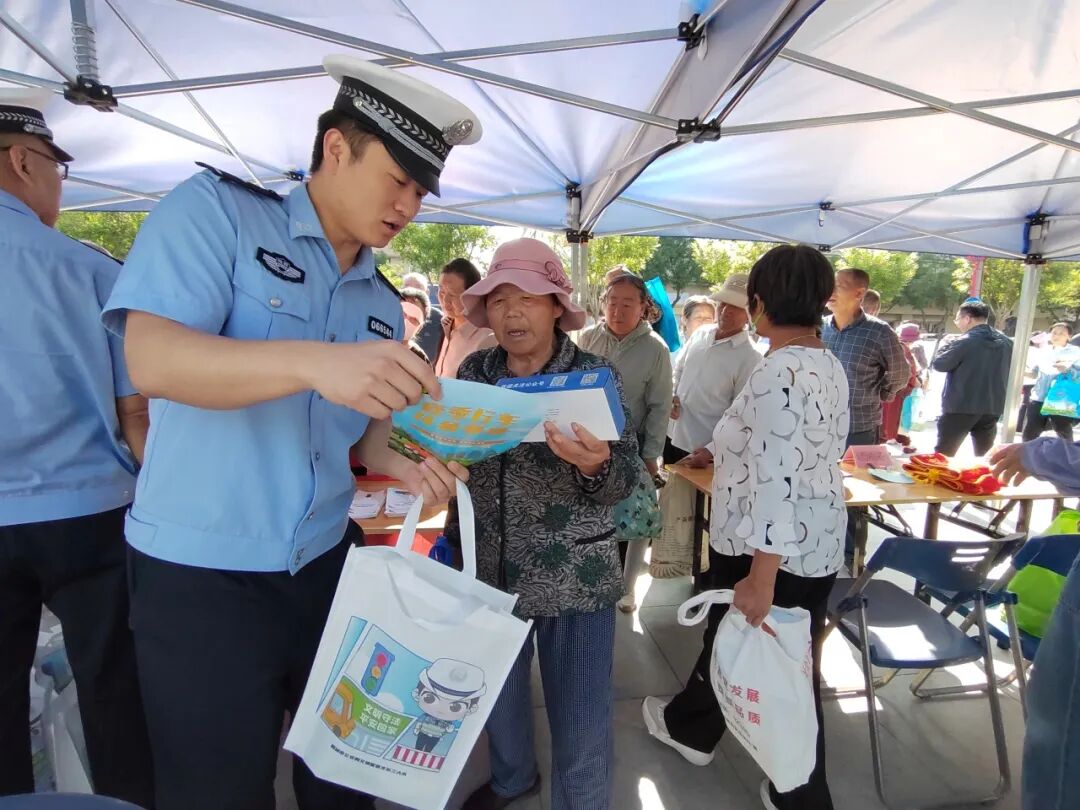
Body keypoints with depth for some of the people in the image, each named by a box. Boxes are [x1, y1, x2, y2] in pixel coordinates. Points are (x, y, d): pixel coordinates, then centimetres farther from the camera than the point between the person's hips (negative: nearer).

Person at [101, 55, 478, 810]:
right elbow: (153, 358, -22)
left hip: (327, 564, 6)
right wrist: (313, 361, -37)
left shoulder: (384, 305, 8)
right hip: (201, 573, -5)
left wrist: (407, 467, -9)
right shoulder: (214, 209, -8)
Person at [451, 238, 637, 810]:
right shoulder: (472, 372, -2)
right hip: (486, 566, 4)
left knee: (579, 717, 10)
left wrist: (593, 464, -36)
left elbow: (624, 480, -15)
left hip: (575, 574, -3)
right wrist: (451, 538, 2)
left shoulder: (594, 375, -11)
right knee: (494, 690, 25)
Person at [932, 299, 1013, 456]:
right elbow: (1008, 373, 17)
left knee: (942, 456, 4)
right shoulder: (1006, 342, 9)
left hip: (961, 407, -6)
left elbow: (939, 364, -7)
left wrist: (947, 347, 8)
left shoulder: (965, 341, -14)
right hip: (992, 408, 6)